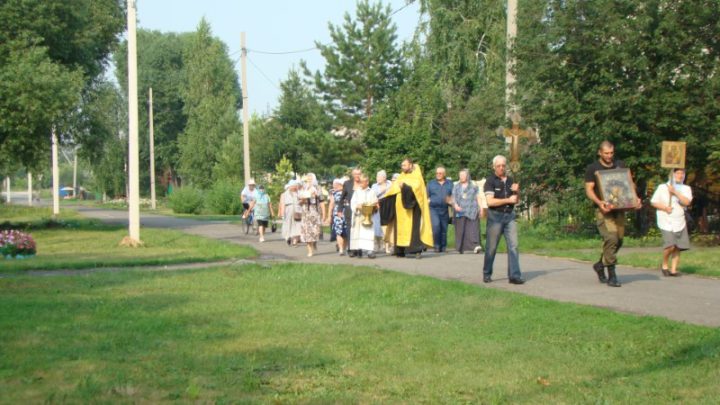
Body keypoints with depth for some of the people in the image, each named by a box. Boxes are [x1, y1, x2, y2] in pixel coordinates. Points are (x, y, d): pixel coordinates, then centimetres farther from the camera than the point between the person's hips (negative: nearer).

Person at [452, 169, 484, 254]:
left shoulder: (473, 186, 12)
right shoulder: (456, 187, 16)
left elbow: (478, 197, 11)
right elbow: (453, 198, 9)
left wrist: (481, 208, 3)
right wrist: (455, 205, -11)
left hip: (472, 211, -2)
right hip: (460, 211, 2)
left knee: (473, 227, -15)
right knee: (460, 229, -1)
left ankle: (475, 246, -26)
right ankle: (460, 248, 5)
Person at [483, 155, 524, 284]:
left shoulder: (510, 180, 12)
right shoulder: (490, 181, -5)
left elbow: (516, 200, 18)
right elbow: (490, 201, -15)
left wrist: (517, 191, -3)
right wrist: (508, 200, -15)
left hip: (509, 216, 4)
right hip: (495, 216, -4)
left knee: (513, 245, -4)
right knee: (491, 247, 3)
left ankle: (514, 275, -6)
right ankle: (487, 274, 17)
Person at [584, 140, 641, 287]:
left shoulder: (620, 165, 14)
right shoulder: (592, 168, 0)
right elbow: (589, 189, -6)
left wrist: (635, 198, -1)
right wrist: (599, 202, -24)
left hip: (619, 208, 5)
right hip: (603, 209, -5)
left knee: (619, 240, 7)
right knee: (611, 238, -18)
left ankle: (600, 264, 30)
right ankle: (612, 275, -14)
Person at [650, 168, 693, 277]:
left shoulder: (686, 189, 11)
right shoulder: (662, 187, 5)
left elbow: (686, 202, -6)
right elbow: (653, 202, 7)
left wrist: (675, 192, -15)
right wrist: (664, 208, -10)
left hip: (680, 222, 3)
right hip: (666, 222, -3)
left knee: (678, 247, -2)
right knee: (670, 245, -17)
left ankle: (673, 270, 7)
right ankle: (665, 265, 5)